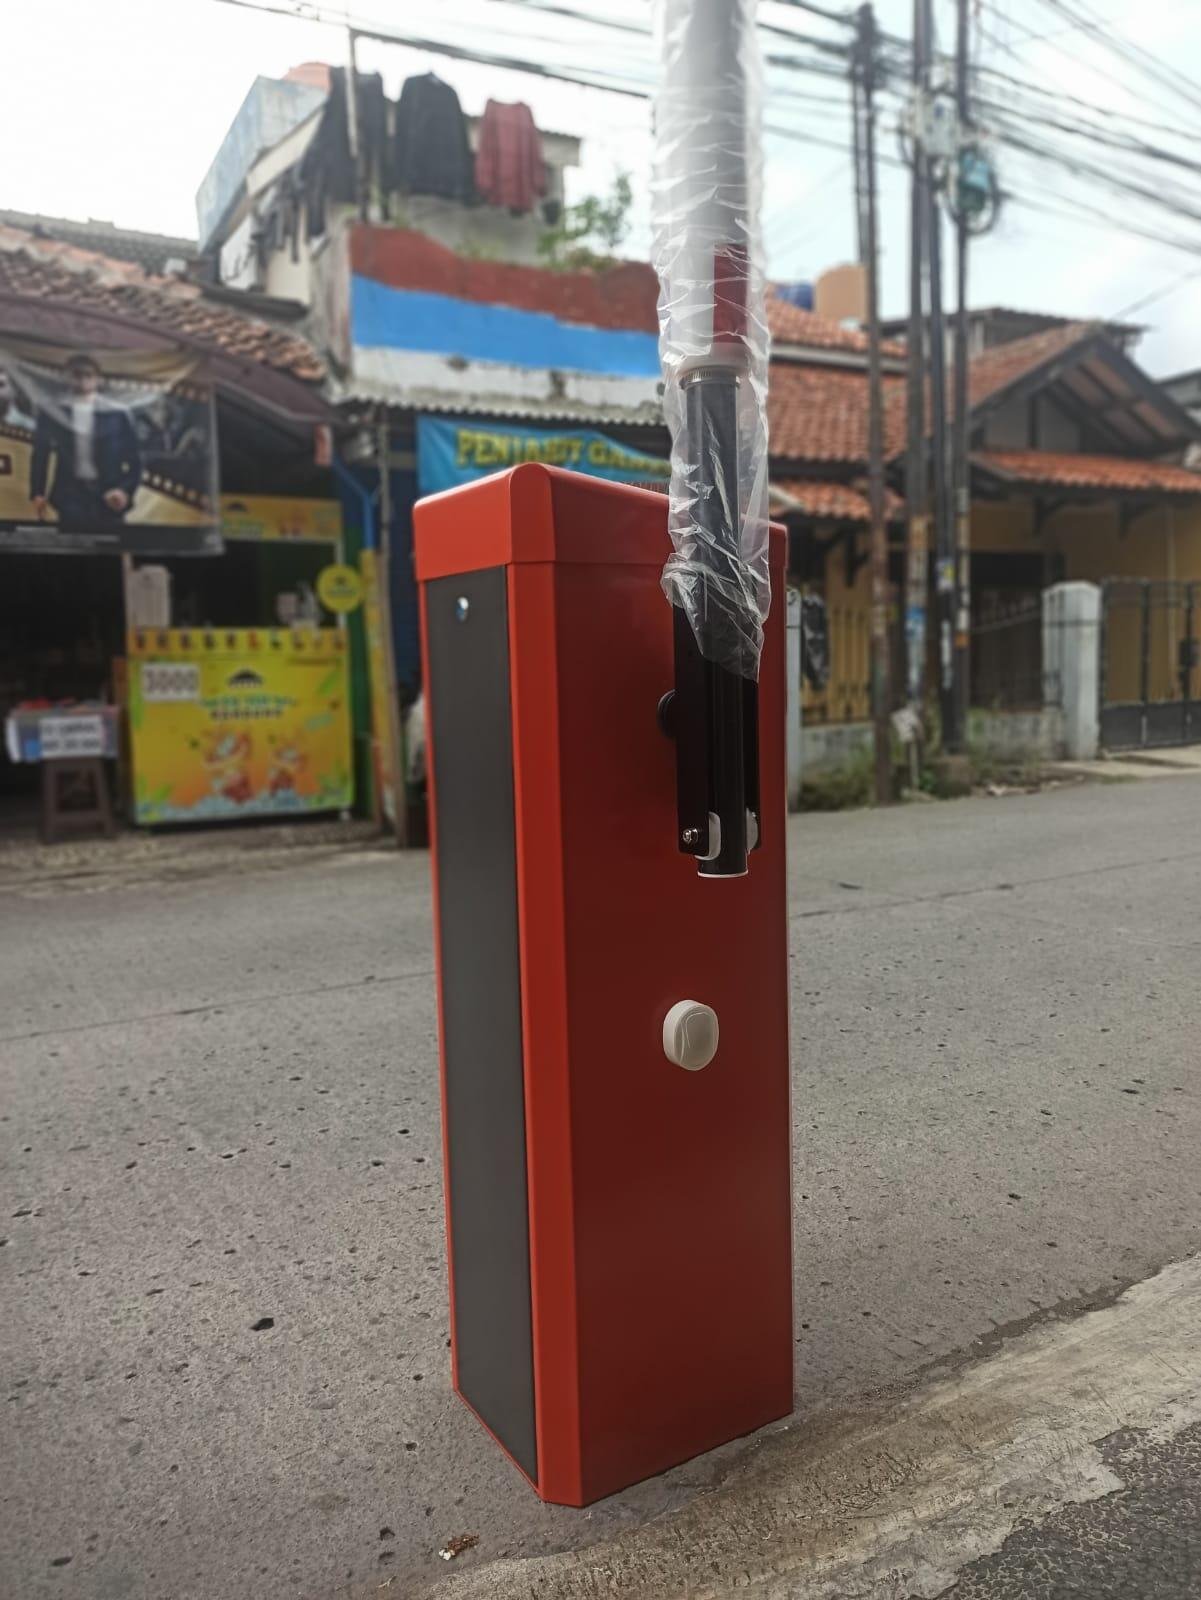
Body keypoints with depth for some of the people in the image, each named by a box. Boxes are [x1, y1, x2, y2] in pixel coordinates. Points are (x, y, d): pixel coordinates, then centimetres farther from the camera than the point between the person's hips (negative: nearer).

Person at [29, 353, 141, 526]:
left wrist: (125, 490, -10)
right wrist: (37, 492, 6)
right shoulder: (53, 411, 4)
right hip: (70, 494, 0)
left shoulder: (115, 414, 2)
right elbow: (40, 455, 10)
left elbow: (134, 458, 3)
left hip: (108, 495, 0)